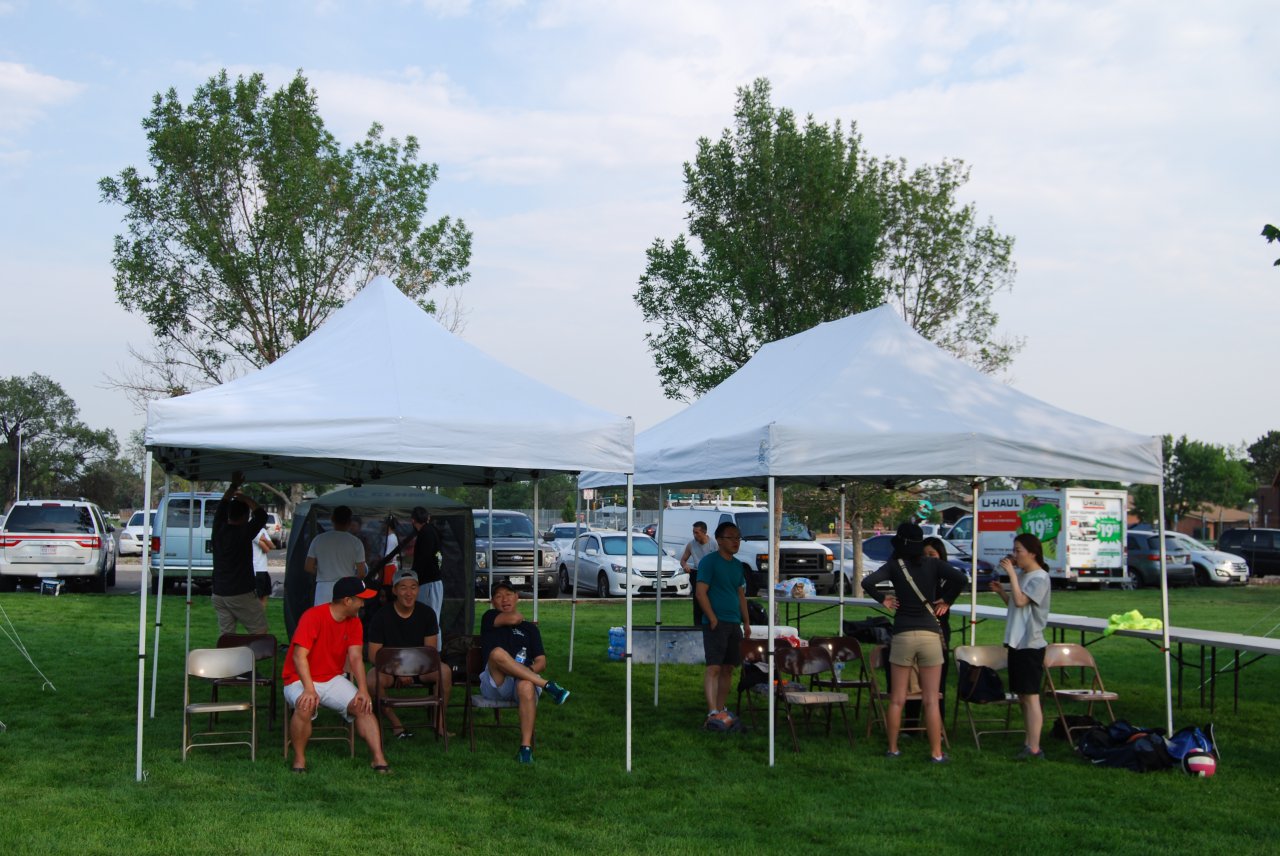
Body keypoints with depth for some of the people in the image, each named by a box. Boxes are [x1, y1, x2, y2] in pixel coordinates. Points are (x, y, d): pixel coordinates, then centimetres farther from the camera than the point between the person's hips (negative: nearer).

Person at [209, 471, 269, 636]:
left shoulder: (218, 530, 5)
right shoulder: (243, 533, -13)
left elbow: (221, 508, 20)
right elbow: (262, 516, -9)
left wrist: (233, 486, 25)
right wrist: (245, 499, 0)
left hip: (219, 594, 6)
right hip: (241, 594, -6)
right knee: (259, 632, 1)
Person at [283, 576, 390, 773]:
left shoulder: (354, 622, 1)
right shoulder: (313, 617, -19)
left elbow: (355, 657, -5)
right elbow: (299, 656, -25)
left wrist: (363, 690, -20)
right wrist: (309, 690, -34)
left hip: (333, 679, 6)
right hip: (301, 680, -5)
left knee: (363, 706, -17)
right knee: (305, 706, -35)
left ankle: (378, 759, -16)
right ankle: (299, 759, -15)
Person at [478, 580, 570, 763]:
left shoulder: (529, 628, 25)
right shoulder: (489, 618, 18)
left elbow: (541, 662, 15)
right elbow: (512, 619, -4)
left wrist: (529, 669, -7)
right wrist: (519, 616, 20)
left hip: (522, 681, 1)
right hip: (495, 684, -1)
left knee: (526, 686, -38)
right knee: (497, 653, -35)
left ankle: (526, 747, -37)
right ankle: (547, 685, -31)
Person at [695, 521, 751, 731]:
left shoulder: (737, 565, 16)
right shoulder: (709, 561, -8)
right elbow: (700, 592, -14)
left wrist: (746, 622, 16)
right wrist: (713, 619, -18)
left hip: (734, 624, 8)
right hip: (716, 623, -8)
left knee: (728, 668, 11)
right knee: (714, 667, -14)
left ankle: (722, 709, 20)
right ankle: (713, 713, -20)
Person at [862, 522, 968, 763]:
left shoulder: (894, 565, 0)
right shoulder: (934, 564, 2)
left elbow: (867, 582, -14)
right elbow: (961, 579, -12)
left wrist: (882, 599, 2)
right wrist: (946, 600, 1)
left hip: (902, 635, 0)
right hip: (930, 634, 0)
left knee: (897, 699, 9)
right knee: (931, 701, 4)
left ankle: (893, 749, 16)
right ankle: (936, 753, 5)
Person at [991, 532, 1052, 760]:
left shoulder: (1040, 577, -13)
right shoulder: (1021, 575, 14)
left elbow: (1020, 601, -24)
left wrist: (1012, 573, -19)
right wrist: (1000, 591, 6)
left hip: (1030, 645, -9)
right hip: (1016, 642, 9)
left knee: (1031, 697, -9)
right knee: (1022, 697, 13)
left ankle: (1034, 748, -8)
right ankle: (1029, 742, 20)